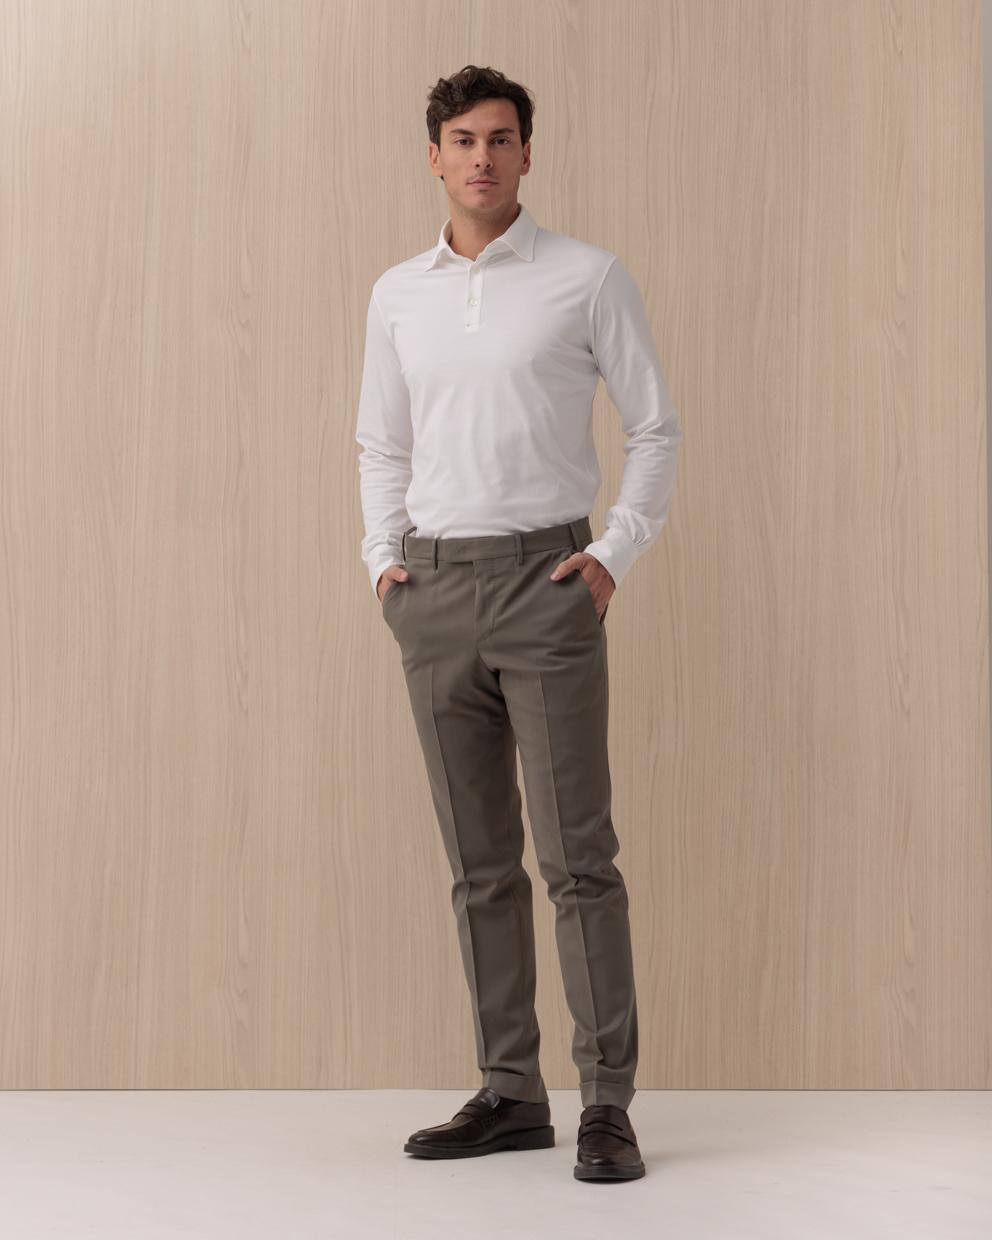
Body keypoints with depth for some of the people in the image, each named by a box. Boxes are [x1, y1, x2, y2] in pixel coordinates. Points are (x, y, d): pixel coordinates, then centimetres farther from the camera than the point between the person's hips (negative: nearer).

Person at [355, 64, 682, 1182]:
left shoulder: (586, 277, 0)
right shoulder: (398, 295, 12)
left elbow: (656, 427, 2)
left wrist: (615, 557, -7)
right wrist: (384, 560, 7)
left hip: (545, 581, -4)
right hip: (433, 590, 4)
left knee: (576, 854, -7)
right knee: (479, 864, 7)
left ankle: (607, 1103, -2)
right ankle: (509, 1092, 15)